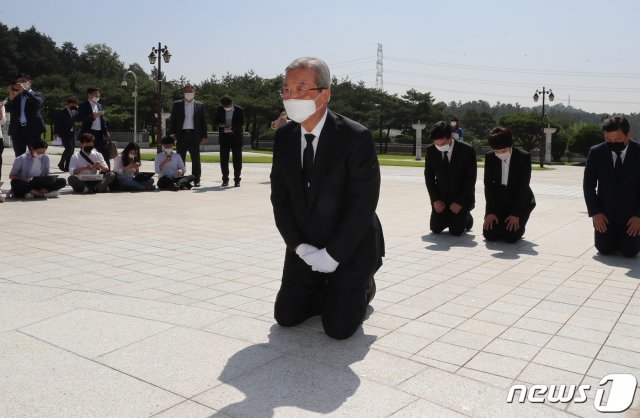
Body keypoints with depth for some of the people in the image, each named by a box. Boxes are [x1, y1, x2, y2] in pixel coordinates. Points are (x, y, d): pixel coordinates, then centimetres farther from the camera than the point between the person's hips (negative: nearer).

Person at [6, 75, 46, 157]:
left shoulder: (37, 95, 9)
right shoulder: (15, 96, 17)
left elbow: (37, 102, -13)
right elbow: (8, 109, 5)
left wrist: (24, 90, -16)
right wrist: (11, 98, -12)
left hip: (33, 129, -3)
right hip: (17, 129, 3)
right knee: (19, 157, 4)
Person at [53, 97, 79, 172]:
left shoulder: (74, 112, 15)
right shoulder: (61, 111, -4)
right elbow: (56, 122, -8)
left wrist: (77, 109, -2)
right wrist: (56, 133, -15)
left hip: (71, 133, 7)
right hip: (64, 132, -7)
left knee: (72, 149, 3)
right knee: (69, 148, -16)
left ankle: (67, 167, 10)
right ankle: (61, 163, 1)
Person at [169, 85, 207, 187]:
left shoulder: (200, 106, 9)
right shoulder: (177, 104, 10)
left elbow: (203, 122, 7)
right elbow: (173, 120, 8)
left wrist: (204, 136, 0)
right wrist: (172, 133, -3)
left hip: (194, 135, -1)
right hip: (181, 135, 1)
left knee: (195, 159, 0)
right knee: (180, 159, 3)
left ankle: (196, 181, 6)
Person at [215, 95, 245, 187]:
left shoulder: (239, 110, -5)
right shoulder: (220, 109, 5)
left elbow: (241, 124, -8)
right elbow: (216, 121, 11)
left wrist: (231, 127, -20)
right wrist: (220, 124, -11)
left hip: (236, 136, -3)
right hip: (224, 136, 3)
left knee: (237, 158, -1)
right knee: (223, 158, 2)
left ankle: (237, 180, 6)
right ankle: (225, 180, 10)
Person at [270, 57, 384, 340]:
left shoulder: (356, 137, -20)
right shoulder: (283, 138, -3)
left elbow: (363, 204, -21)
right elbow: (280, 198, 0)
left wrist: (332, 255, -19)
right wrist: (299, 247, -10)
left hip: (350, 248, -5)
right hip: (304, 249, 5)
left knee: (338, 328, -6)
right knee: (286, 317, 7)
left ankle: (360, 288, 24)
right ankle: (329, 291, 32)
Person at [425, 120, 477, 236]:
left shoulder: (467, 151, -18)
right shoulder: (431, 150, -8)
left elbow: (471, 180, -14)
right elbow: (429, 176, 0)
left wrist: (459, 202, -18)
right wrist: (435, 199, -9)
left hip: (462, 197, -3)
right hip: (441, 196, 3)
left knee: (455, 231, -12)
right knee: (435, 228, -4)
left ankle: (466, 218, 22)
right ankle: (448, 217, 28)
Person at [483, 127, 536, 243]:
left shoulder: (524, 157, -17)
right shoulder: (489, 157, -9)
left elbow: (523, 187, -18)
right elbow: (488, 185, -8)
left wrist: (516, 214, -21)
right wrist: (490, 211, -14)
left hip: (520, 201, -2)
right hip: (498, 199, 3)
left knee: (510, 236, -17)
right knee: (489, 234, -11)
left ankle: (517, 225, 17)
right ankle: (500, 222, 22)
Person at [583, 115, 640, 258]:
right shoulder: (596, 153, -7)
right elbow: (588, 184, -2)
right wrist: (595, 212, -9)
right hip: (605, 214, 1)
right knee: (605, 249, -3)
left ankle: (627, 235, 28)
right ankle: (611, 235, 31)